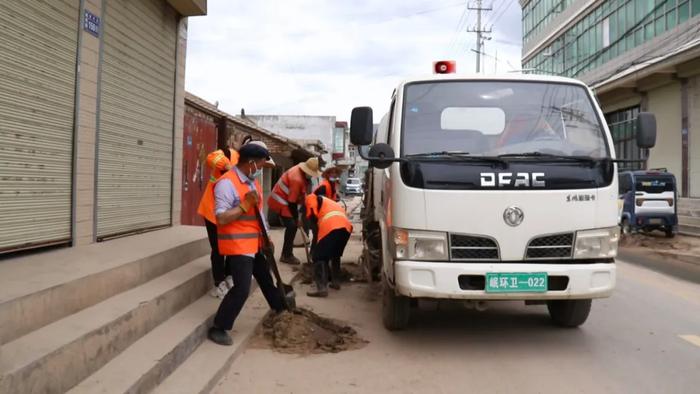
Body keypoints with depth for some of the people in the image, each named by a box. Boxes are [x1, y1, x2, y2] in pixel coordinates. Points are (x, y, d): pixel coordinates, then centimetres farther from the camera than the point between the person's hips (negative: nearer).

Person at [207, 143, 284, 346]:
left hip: (254, 243, 9)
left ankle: (280, 308, 46)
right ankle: (218, 328, 1)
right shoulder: (227, 183, -20)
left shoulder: (253, 182, 10)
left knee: (266, 279, 25)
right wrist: (245, 204, -27)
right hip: (237, 245, -9)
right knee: (242, 288, -13)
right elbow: (221, 218, -25)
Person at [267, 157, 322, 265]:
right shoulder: (297, 179, -29)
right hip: (280, 202, -10)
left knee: (292, 226, 12)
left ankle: (286, 254, 20)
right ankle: (287, 256, -5)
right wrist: (296, 219, -15)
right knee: (292, 226, -12)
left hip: (284, 200, 10)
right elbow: (292, 202, -24)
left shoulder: (300, 170, 0)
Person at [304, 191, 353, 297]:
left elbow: (312, 215, 4)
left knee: (319, 257, -3)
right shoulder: (330, 202, 43)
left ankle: (322, 288, -13)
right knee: (335, 255, 28)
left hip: (332, 227, -7)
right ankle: (336, 282, 30)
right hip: (346, 227, 7)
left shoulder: (311, 198, 23)